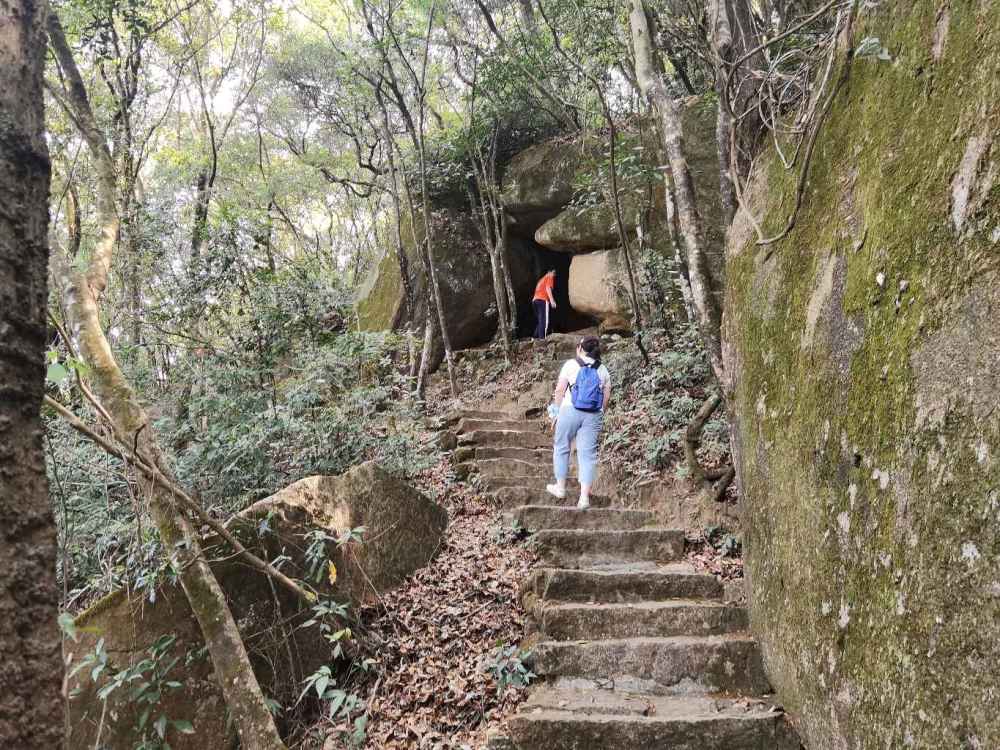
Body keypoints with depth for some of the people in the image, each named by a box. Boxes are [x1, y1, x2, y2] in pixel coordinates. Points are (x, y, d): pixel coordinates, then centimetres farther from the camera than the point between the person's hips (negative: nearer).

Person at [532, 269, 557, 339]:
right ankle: (542, 338, -19)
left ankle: (536, 337, 9)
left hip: (535, 300, 8)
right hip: (543, 300, -8)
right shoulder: (550, 277, 5)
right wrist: (552, 300, -18)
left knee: (539, 320, 12)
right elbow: (548, 288, -11)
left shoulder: (542, 279, 30)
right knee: (544, 320, -11)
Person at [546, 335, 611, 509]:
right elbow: (607, 397, 8)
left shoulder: (571, 365, -4)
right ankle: (584, 497, 1)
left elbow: (560, 390, -5)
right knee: (588, 454, 4)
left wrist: (556, 410, 6)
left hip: (570, 411, -3)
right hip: (594, 416, 3)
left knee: (561, 448, 16)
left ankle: (560, 487, 25)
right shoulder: (603, 371, 7)